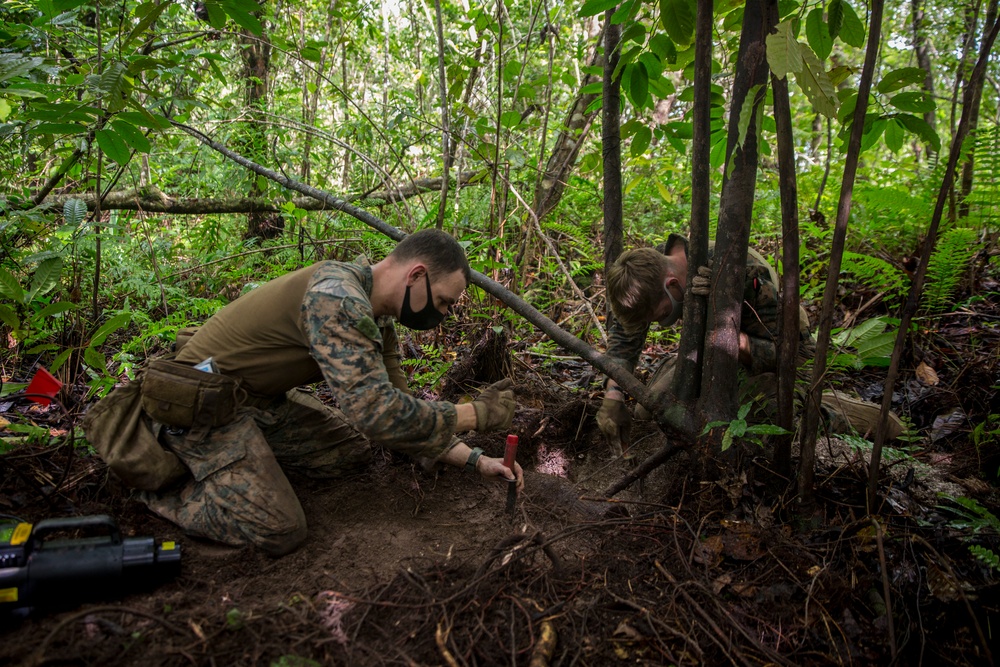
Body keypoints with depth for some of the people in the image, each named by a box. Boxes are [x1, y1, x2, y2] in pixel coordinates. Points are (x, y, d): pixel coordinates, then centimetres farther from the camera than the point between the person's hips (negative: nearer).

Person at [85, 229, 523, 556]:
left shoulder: (374, 315, 3)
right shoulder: (336, 296, -29)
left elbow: (396, 410, 7)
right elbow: (375, 413, -36)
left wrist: (472, 459, -1)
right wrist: (476, 414, -25)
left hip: (259, 399, 9)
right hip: (201, 406, -9)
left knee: (353, 450, 9)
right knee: (279, 533, -17)